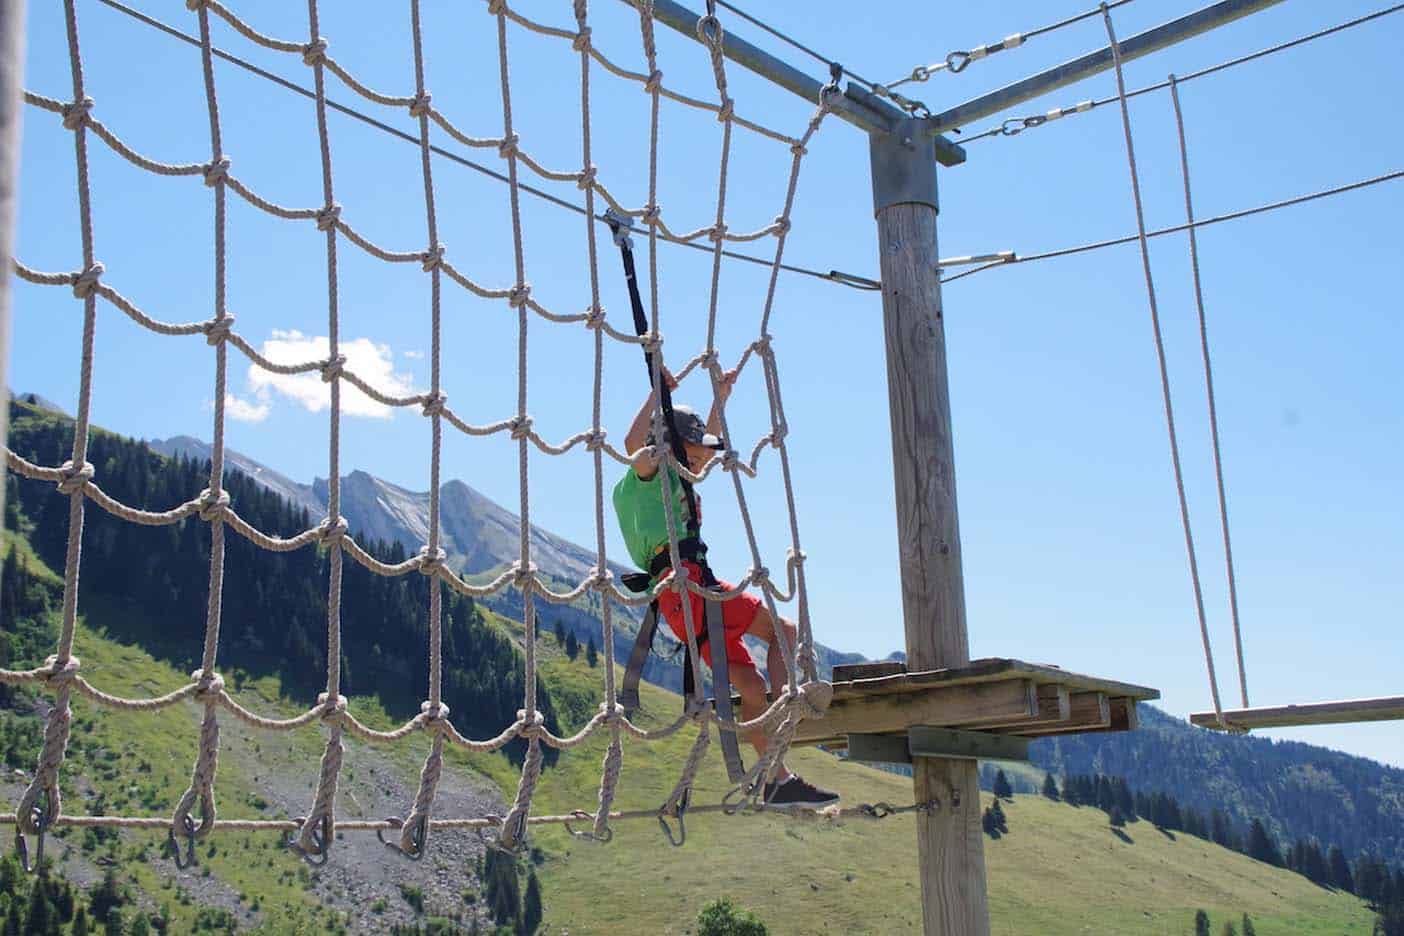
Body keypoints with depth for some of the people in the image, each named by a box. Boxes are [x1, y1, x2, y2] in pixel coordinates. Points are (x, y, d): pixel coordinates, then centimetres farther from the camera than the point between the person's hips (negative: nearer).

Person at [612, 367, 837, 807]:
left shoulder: (677, 477, 28)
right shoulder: (649, 474, 2)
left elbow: (710, 443, 45)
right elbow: (635, 444, -22)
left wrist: (722, 395, 45)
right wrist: (658, 392, -14)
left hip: (686, 603, 9)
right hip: (684, 582, -9)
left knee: (752, 685, 5)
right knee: (783, 629, -11)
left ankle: (779, 781, 6)